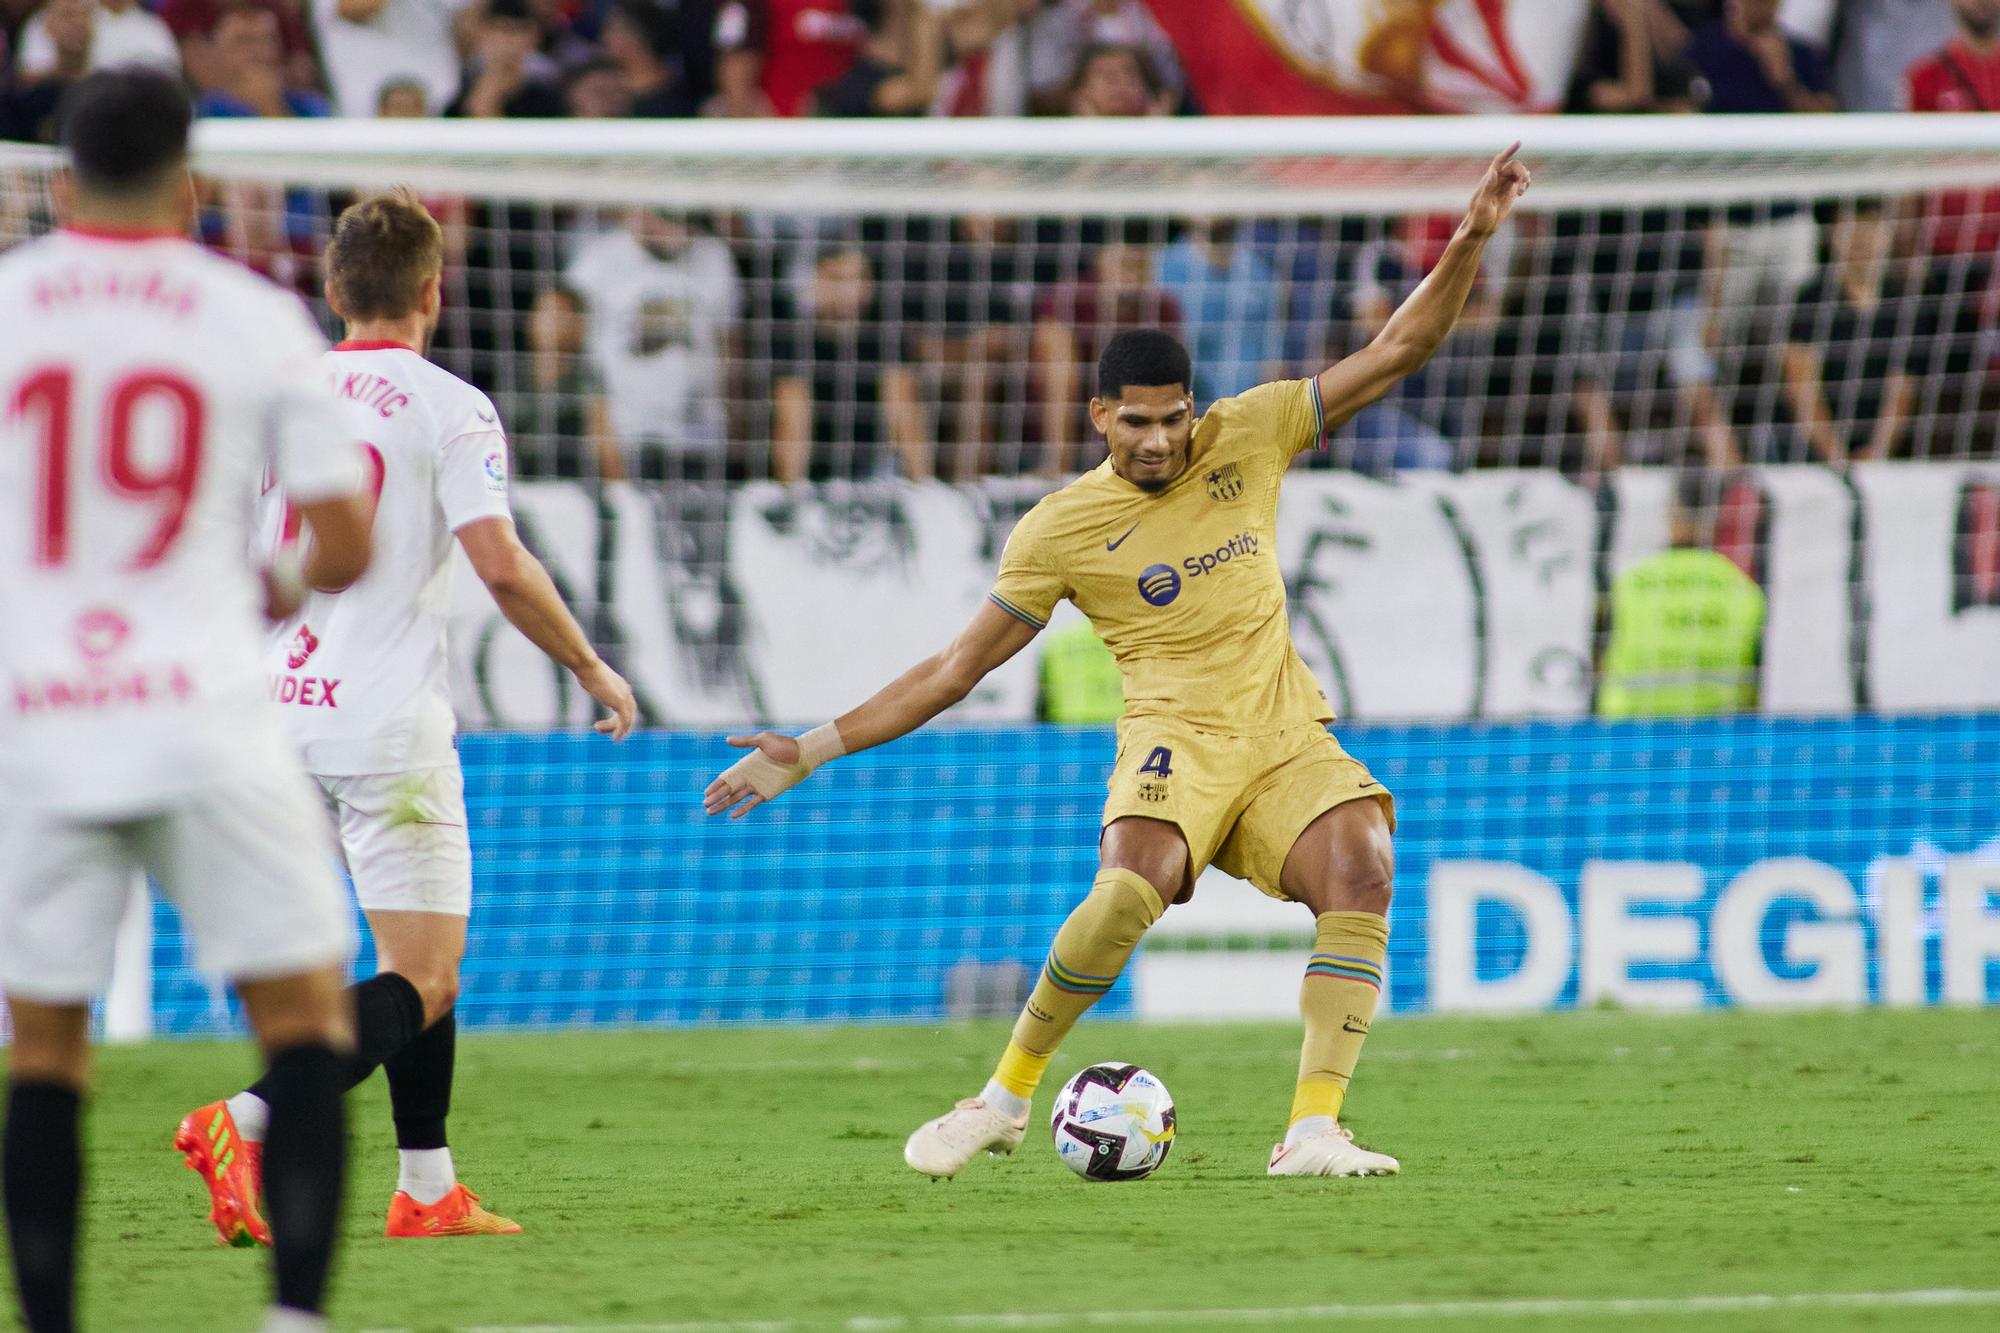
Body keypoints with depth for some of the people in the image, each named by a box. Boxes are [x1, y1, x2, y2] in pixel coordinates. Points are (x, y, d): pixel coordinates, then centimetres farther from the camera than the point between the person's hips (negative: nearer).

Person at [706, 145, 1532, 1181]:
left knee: (1362, 867, -28)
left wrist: (1471, 241, -5)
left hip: (1289, 739, 3)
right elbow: (957, 667, 6)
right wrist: (813, 751, 1)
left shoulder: (1247, 437, 6)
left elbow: (1396, 351, 8)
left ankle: (1313, 1131, -29)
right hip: (1177, 736, -3)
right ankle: (1007, 1095, -12)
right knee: (1129, 891, -33)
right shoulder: (1060, 531, 0)